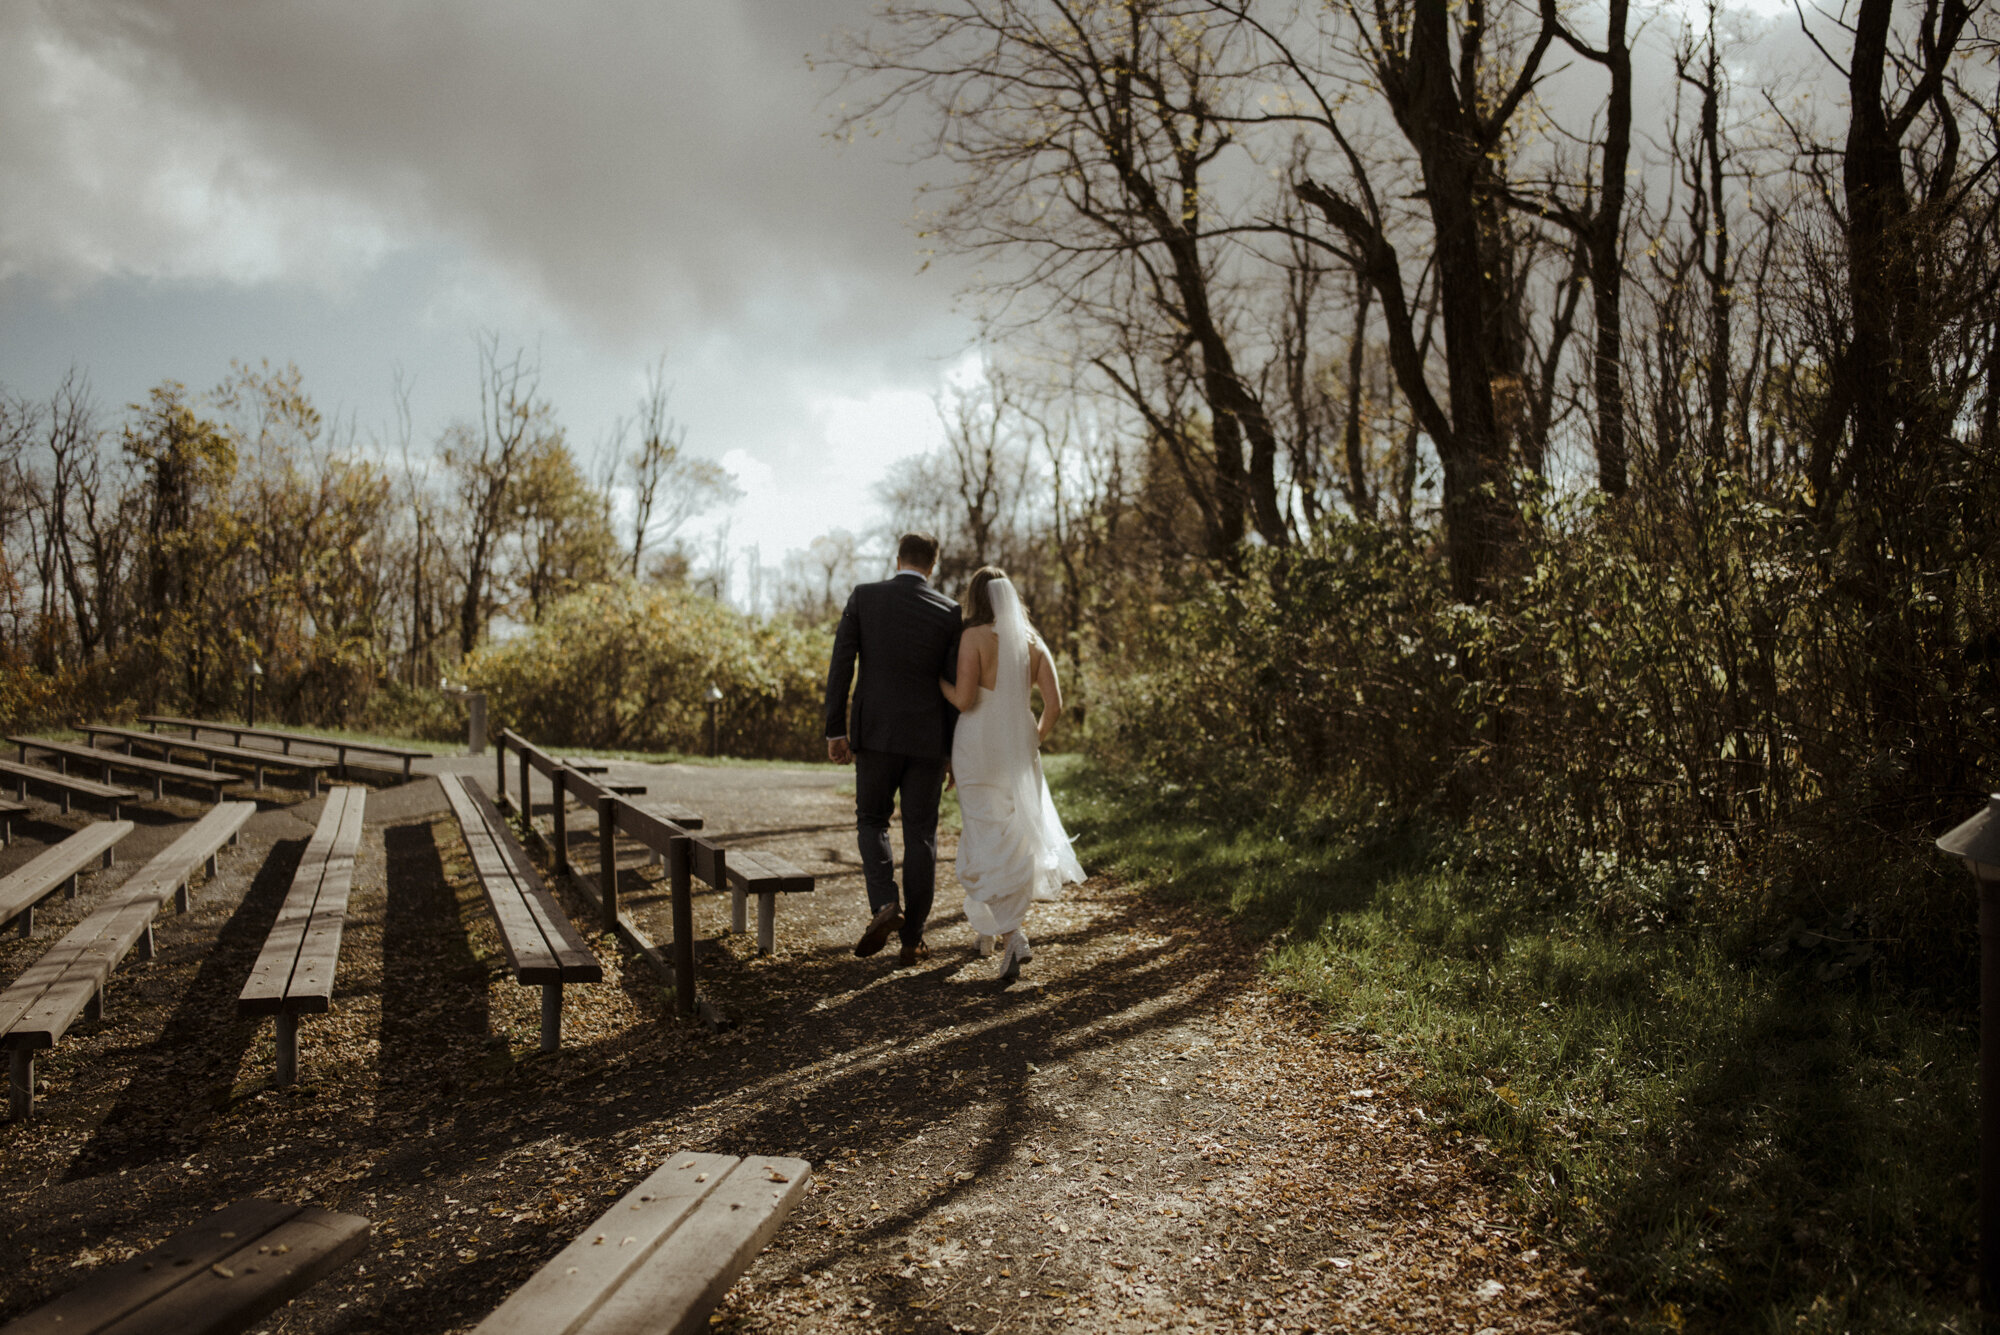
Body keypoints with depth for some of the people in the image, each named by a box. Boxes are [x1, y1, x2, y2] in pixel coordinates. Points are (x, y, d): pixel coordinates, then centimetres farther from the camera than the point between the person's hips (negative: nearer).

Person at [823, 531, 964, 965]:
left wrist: (835, 730, -1)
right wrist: (958, 752, 4)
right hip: (928, 739, 0)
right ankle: (912, 938, 11)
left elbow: (841, 666, -5)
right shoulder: (949, 612, -2)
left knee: (871, 821, 17)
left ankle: (884, 904, -7)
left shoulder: (862, 597, -2)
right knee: (920, 835, 8)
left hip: (875, 734, 0)